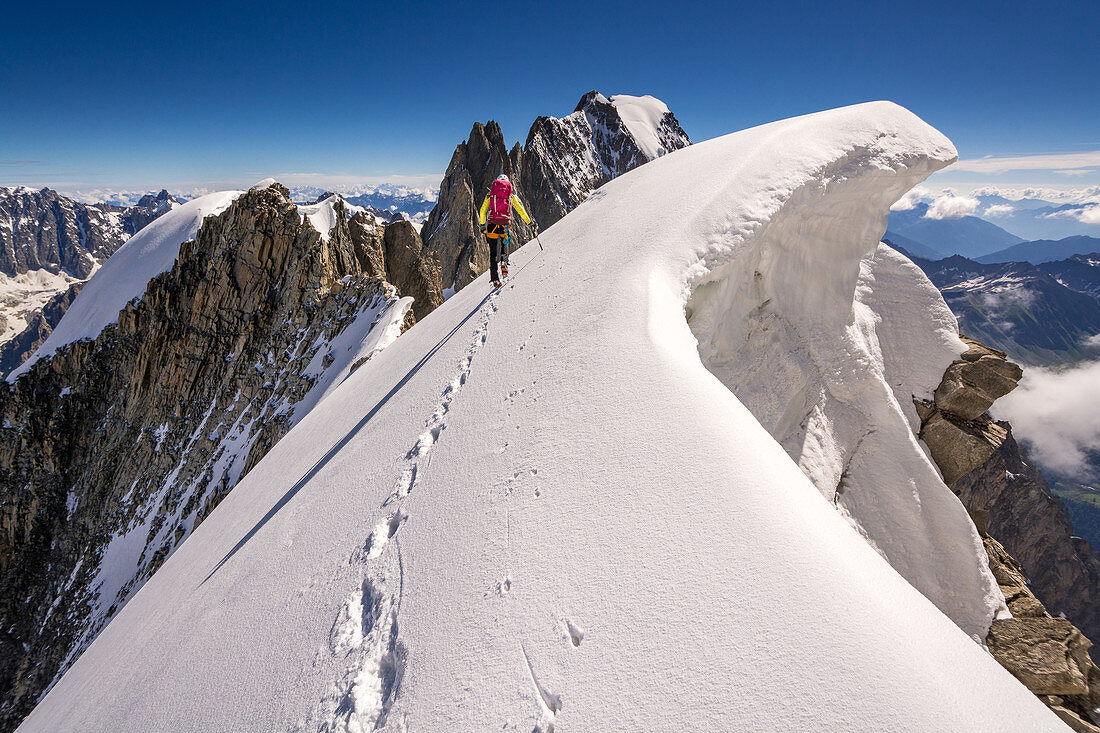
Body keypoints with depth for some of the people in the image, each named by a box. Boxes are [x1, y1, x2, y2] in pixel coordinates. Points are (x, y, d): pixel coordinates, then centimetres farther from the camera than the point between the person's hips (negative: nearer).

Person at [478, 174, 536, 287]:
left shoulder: (490, 194, 14)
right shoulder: (511, 196, 14)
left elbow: (483, 210, 8)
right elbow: (521, 210, 12)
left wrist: (482, 224, 17)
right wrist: (530, 223, 15)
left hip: (492, 225, 0)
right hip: (505, 225, 0)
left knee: (494, 252, 1)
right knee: (503, 246, 25)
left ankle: (495, 279, -8)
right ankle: (504, 265, 0)